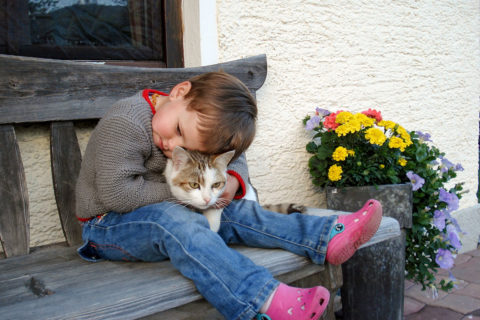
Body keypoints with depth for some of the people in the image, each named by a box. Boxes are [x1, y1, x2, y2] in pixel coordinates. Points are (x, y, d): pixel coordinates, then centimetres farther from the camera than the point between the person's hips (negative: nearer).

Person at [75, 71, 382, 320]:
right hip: (109, 224, -7)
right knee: (175, 220, -37)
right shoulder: (124, 124, -24)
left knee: (235, 212, -9)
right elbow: (117, 193, -28)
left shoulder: (197, 124, -2)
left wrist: (233, 180, -17)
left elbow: (235, 158, 7)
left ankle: (329, 237, -15)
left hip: (171, 213, 7)